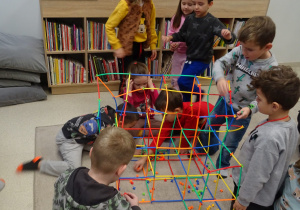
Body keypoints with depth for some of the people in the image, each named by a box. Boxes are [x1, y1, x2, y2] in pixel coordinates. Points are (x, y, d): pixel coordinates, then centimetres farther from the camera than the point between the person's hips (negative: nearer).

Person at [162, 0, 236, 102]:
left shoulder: (212, 21, -18)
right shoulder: (189, 18, -2)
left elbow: (230, 38, -26)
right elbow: (182, 35, 10)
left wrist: (228, 36, -49)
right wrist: (170, 37, -7)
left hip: (202, 60, -6)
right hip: (189, 58, 6)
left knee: (182, 81, -12)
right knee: (185, 84, 16)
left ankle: (199, 93, 17)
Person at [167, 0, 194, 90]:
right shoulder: (176, 18, 3)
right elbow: (171, 33, 8)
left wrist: (180, 43, -22)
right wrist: (172, 43, -8)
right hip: (177, 53, 6)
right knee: (174, 79, 17)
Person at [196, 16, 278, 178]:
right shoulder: (240, 51, -17)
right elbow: (220, 63, -17)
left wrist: (250, 108, -35)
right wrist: (219, 78, -38)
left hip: (241, 111, -4)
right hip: (224, 100, 4)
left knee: (230, 143, 13)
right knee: (209, 127, 24)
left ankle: (223, 165, 44)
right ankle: (210, 148, 57)